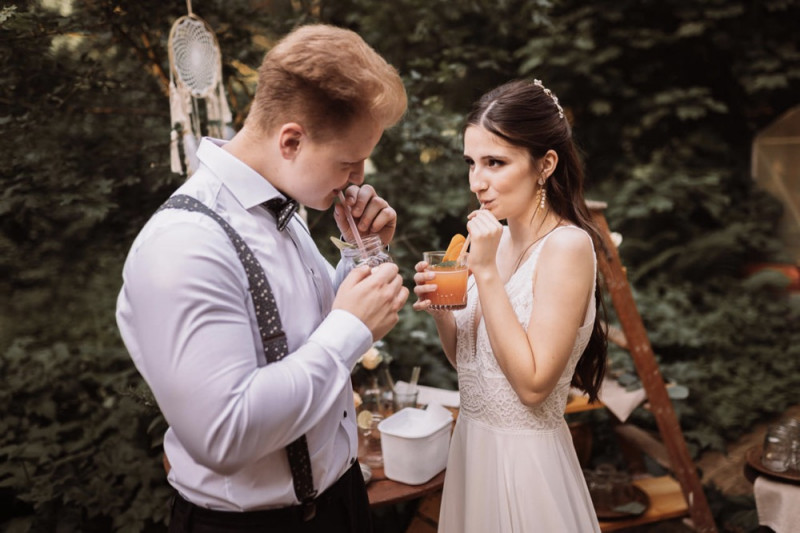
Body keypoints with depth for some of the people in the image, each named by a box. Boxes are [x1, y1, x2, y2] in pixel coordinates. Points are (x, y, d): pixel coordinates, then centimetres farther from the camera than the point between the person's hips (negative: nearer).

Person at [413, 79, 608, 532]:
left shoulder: (567, 245, -19)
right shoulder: (499, 239, 1)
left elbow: (533, 383, -24)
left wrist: (485, 272, -24)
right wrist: (440, 311, -10)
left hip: (526, 455, -7)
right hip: (473, 442, 7)